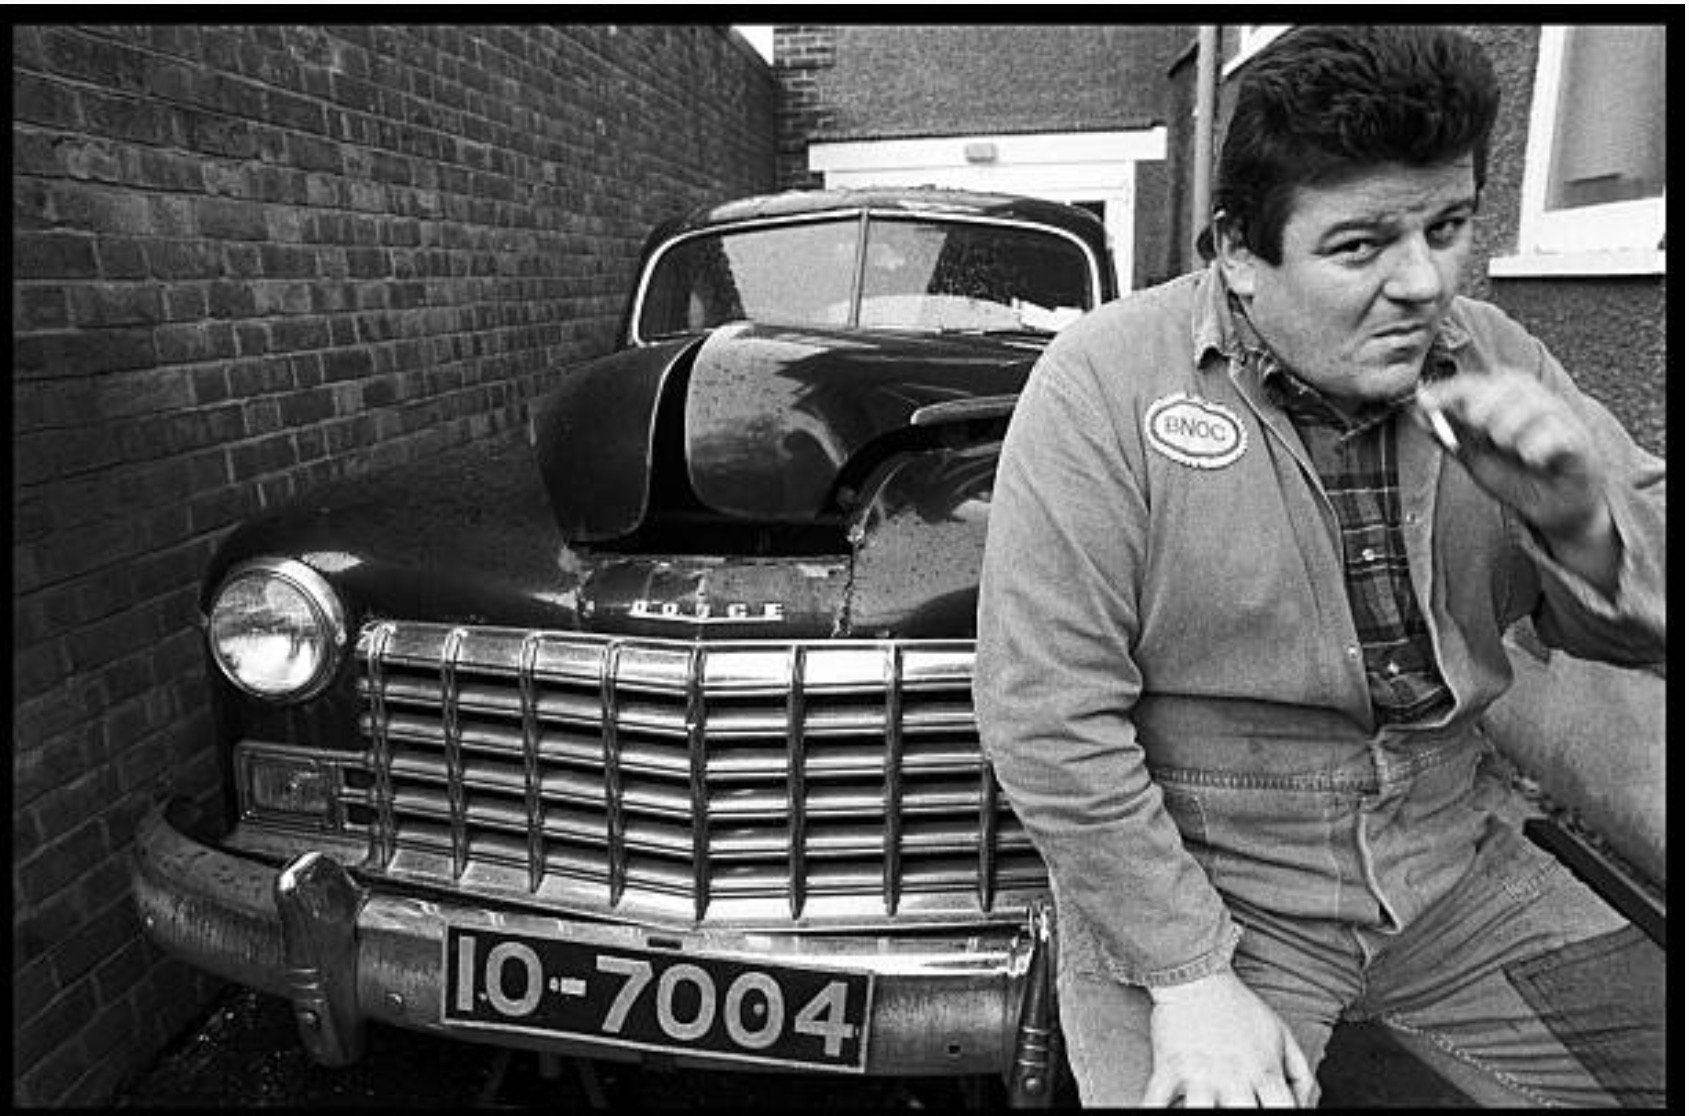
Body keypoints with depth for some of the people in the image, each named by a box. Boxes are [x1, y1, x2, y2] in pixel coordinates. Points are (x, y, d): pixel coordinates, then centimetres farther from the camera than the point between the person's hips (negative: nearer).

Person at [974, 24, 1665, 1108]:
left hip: (1455, 863, 5)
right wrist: (1189, 978, -17)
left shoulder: (1490, 358, -2)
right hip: (1181, 878, -4)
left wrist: (1580, 519, -20)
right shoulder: (1103, 383, -19)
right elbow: (1047, 716, -20)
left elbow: (1639, 626, 2)